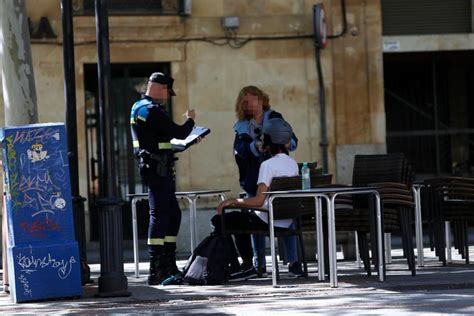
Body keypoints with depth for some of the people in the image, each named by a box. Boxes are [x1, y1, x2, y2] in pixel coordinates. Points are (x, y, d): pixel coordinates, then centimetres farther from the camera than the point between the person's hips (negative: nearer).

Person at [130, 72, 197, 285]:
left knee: (173, 214, 15)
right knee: (159, 216, -10)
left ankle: (169, 266, 19)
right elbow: (179, 133, -17)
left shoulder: (138, 107, 16)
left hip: (152, 169, 11)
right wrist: (190, 120, 3)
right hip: (158, 169, -11)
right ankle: (156, 271, -11)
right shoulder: (153, 111, -16)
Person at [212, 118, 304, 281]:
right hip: (286, 222, 8)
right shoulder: (293, 163, 8)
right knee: (243, 218, 32)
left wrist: (232, 201, -13)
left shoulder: (268, 165, -16)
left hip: (267, 222, -8)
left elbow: (259, 201, -24)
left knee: (219, 220, 3)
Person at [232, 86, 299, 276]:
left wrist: (288, 143, -24)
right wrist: (256, 146, -26)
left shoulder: (274, 118, 8)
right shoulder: (243, 126, 11)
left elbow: (292, 139, -1)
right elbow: (240, 148, -6)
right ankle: (259, 265, 6)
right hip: (255, 180, 2)